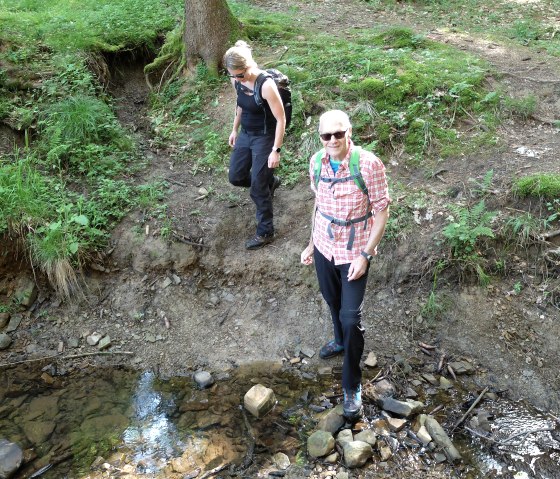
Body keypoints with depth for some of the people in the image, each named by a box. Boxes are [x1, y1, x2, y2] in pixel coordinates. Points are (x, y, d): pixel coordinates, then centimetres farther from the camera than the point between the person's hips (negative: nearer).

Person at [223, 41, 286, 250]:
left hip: (264, 138, -7)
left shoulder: (266, 85, -29)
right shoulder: (237, 81, -7)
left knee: (257, 188, 0)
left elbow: (281, 119, -23)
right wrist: (235, 129, 19)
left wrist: (276, 150, -22)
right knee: (236, 177, 17)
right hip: (245, 135, 7)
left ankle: (265, 232, 19)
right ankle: (269, 181, 46)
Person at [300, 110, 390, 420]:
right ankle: (341, 341, 56)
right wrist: (312, 243, 13)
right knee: (333, 303, 25)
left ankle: (352, 386, 15)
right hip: (324, 246, 5)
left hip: (354, 252, -5)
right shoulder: (317, 162, -6)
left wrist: (365, 255, -19)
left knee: (351, 317, -3)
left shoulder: (369, 164, -23)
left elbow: (381, 212, -16)